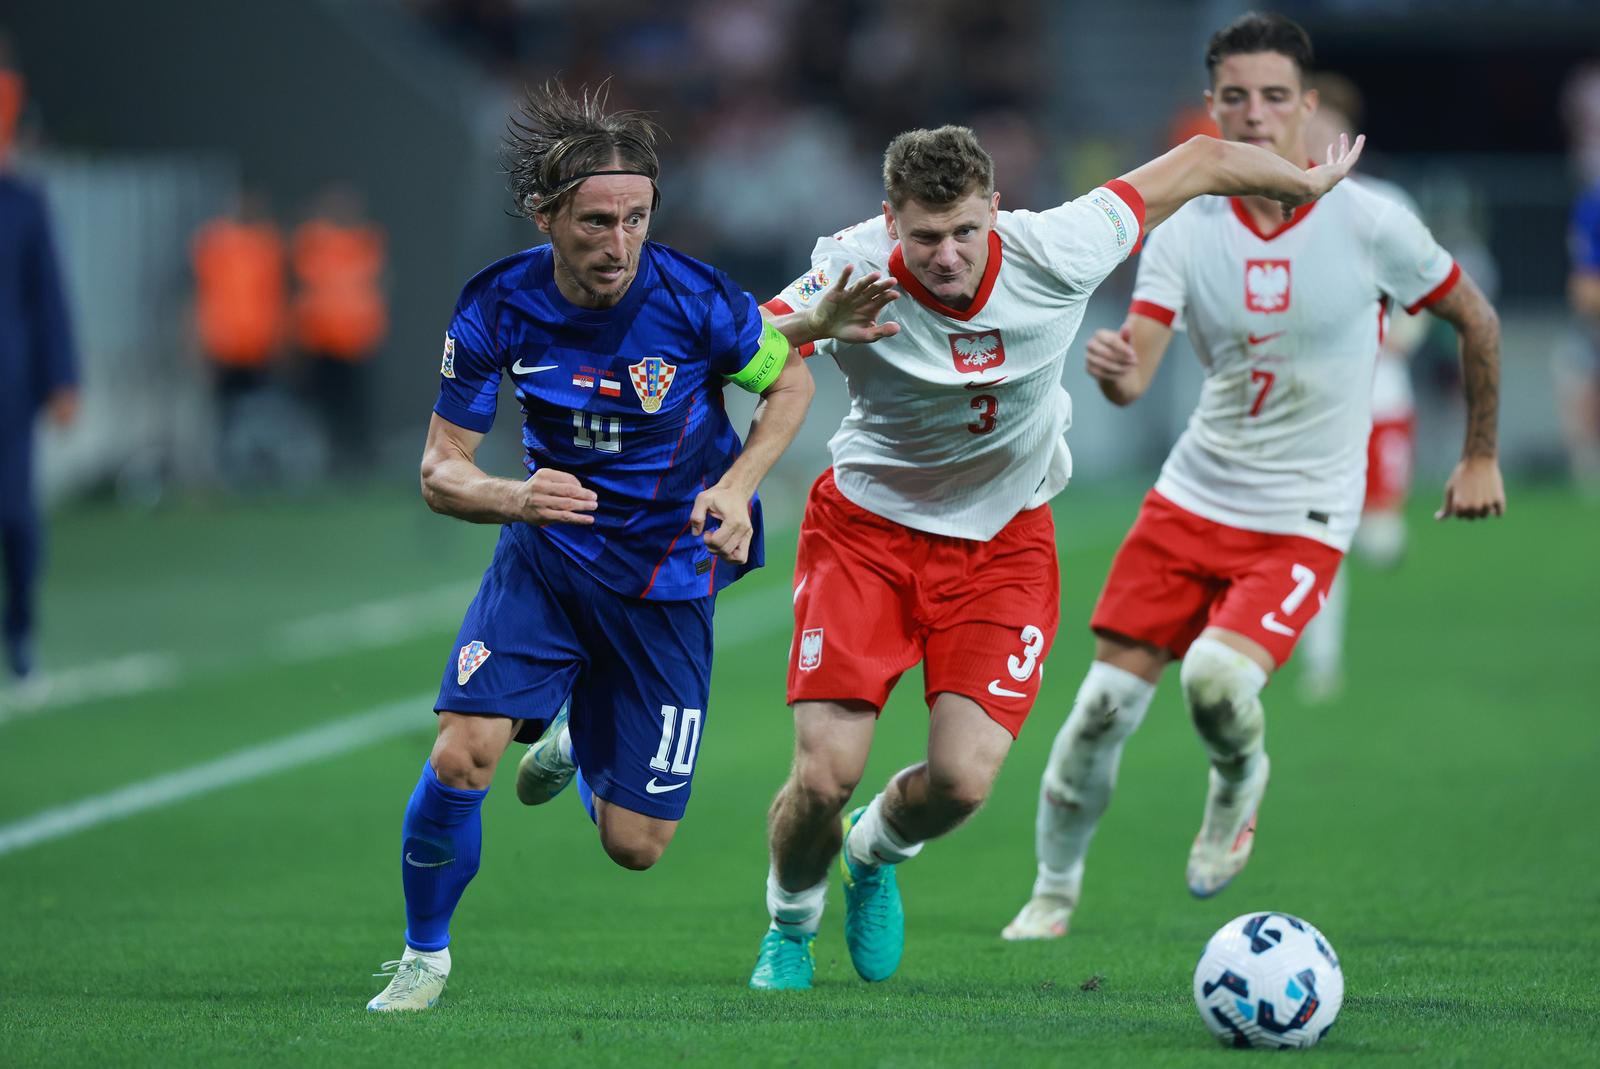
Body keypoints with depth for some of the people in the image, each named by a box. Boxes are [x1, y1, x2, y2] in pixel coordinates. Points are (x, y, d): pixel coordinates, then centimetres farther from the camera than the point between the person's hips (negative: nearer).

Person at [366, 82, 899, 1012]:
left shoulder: (694, 300, -20)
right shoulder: (498, 309, -15)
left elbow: (791, 382, 0)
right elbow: (441, 470, -9)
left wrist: (737, 483, -17)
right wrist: (511, 497, -31)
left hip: (669, 576, -1)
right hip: (547, 553, 1)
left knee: (635, 844, 1)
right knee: (462, 755, -22)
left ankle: (580, 744, 39)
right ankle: (425, 956, 4)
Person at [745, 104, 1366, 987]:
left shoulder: (1052, 255, -21)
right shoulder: (854, 275, -24)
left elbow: (1200, 162, -9)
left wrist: (1308, 184, 8)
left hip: (1003, 541, 1)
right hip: (869, 525, -1)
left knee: (962, 780, -14)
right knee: (824, 775, -12)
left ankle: (876, 854, 25)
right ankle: (788, 929, 23)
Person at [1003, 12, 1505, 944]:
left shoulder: (1370, 224, -10)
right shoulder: (1187, 232, -4)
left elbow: (1475, 319, 5)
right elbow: (1135, 377, -12)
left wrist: (1482, 457, 12)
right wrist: (1111, 368, -37)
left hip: (1302, 522, -3)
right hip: (1192, 500, 3)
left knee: (1218, 676, -27)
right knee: (1105, 703, -3)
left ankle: (1241, 781, 9)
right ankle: (1054, 894, 19)